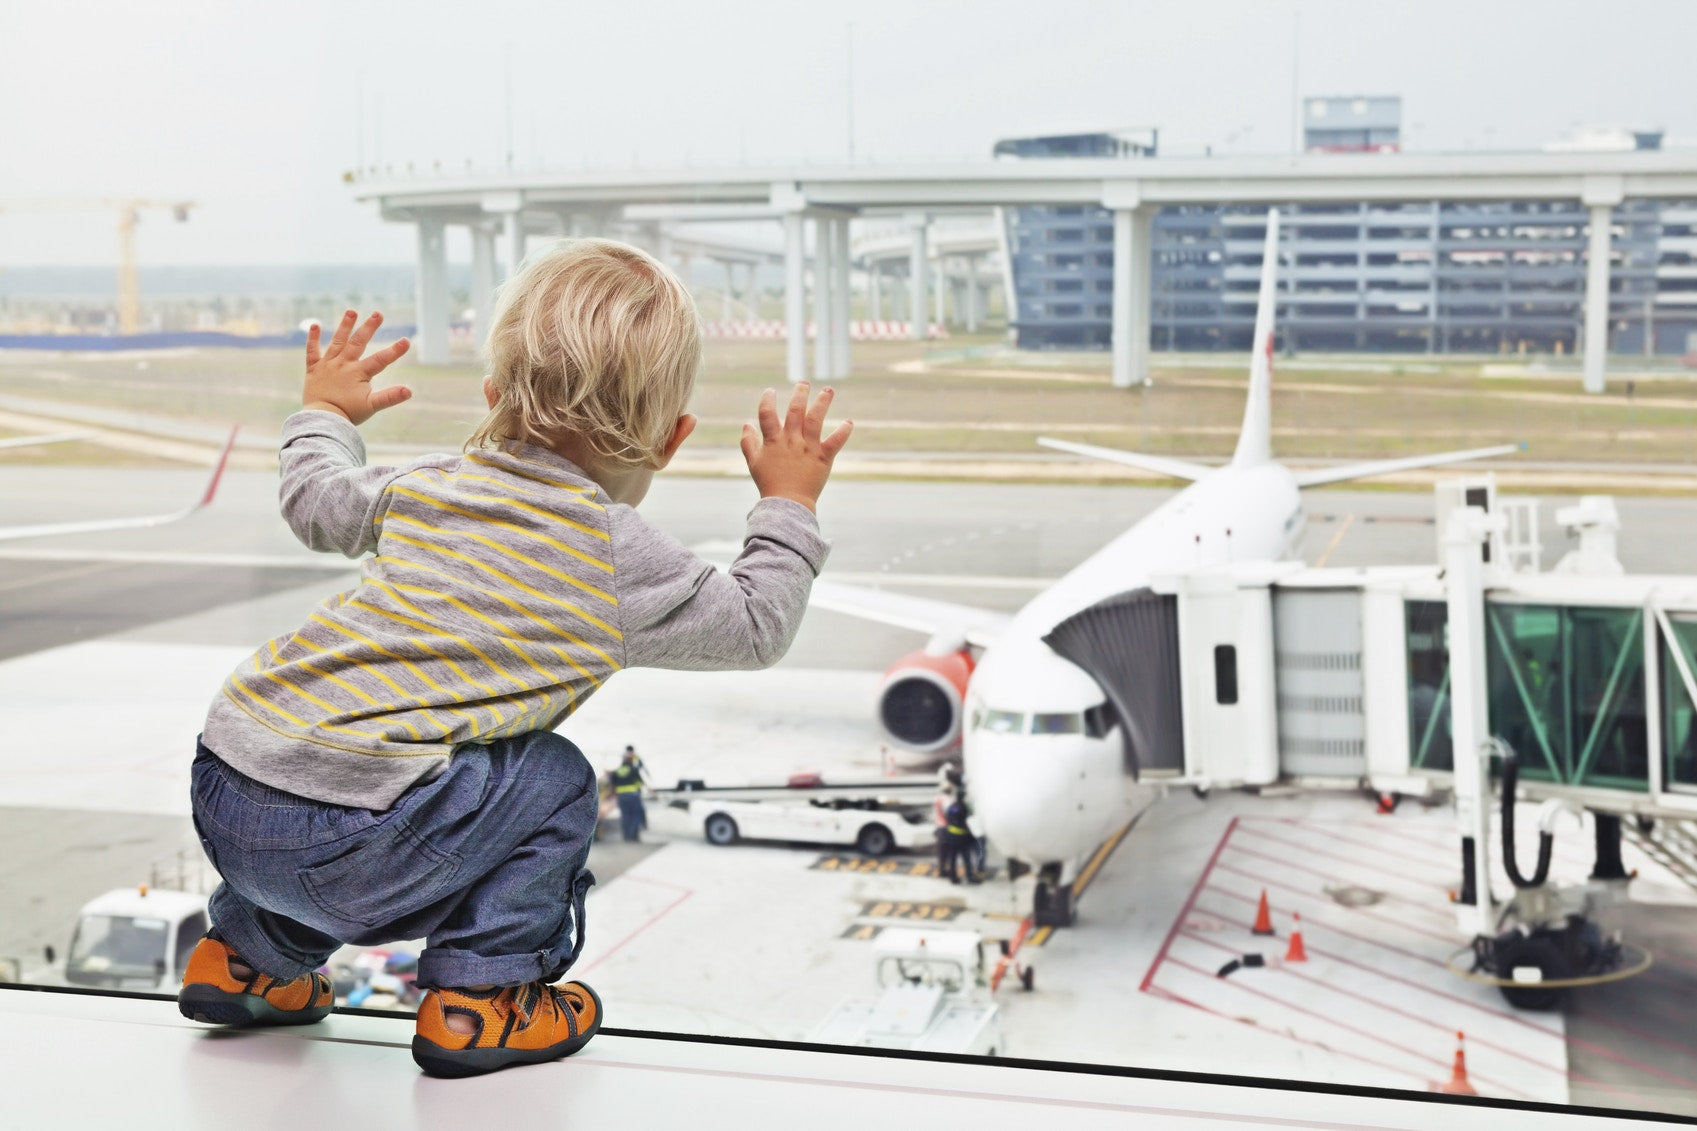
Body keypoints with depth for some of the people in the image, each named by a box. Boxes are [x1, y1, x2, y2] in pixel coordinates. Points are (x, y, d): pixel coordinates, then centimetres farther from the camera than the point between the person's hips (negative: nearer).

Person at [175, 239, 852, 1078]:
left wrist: (324, 413, 52)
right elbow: (756, 627, 11)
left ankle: (251, 954, 40)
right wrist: (788, 505, 23)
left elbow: (317, 504, 33)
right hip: (342, 848, -7)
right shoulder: (624, 562, -2)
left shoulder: (433, 484, 15)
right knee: (553, 784, 10)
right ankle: (476, 996, 11)